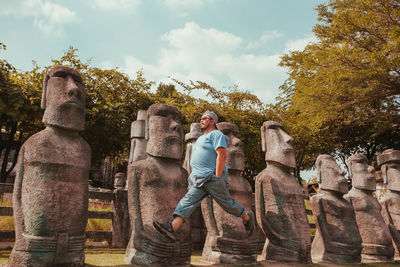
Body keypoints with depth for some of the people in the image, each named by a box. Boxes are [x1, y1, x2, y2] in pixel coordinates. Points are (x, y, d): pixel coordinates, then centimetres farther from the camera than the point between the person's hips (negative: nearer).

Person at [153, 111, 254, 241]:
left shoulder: (216, 134, -5)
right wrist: (194, 175, 20)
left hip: (213, 178, -8)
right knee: (188, 201, -8)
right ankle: (172, 228, -19)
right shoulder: (201, 138, 24)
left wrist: (217, 176, -21)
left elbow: (222, 155, -17)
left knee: (227, 203, 3)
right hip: (199, 180, 8)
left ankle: (247, 217, 28)